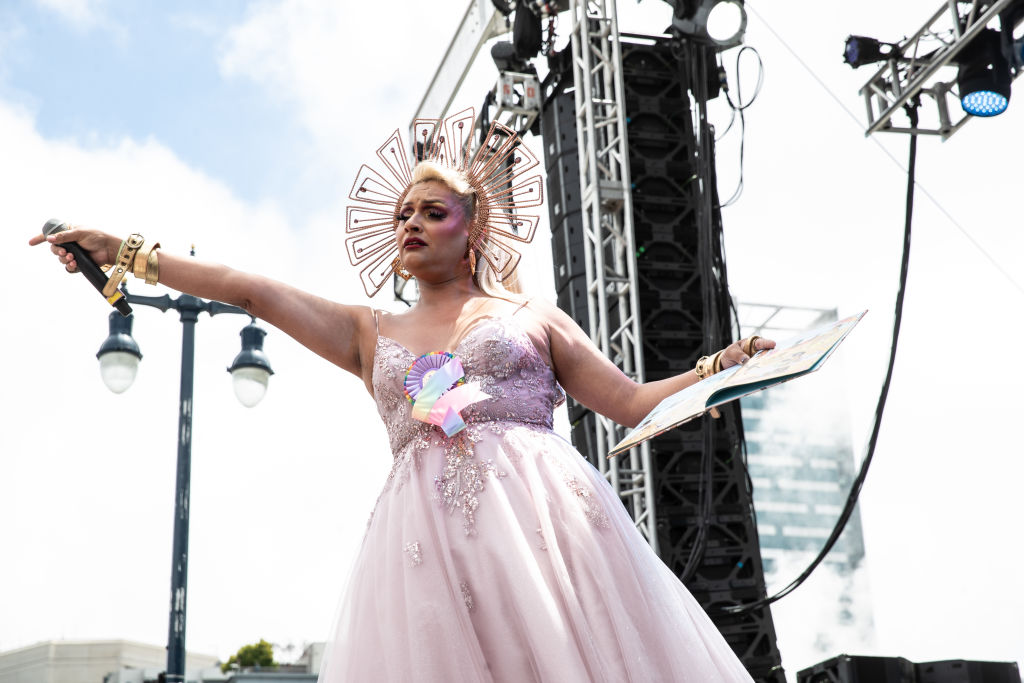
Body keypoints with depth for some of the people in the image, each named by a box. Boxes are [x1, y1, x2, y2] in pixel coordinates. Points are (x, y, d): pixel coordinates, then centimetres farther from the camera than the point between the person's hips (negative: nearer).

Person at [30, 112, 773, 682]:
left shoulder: (533, 317, 16)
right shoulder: (371, 333, 22)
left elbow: (633, 402, 14)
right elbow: (252, 290, 17)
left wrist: (719, 367, 0)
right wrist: (127, 253, 15)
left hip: (541, 517, -2)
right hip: (426, 532, 2)